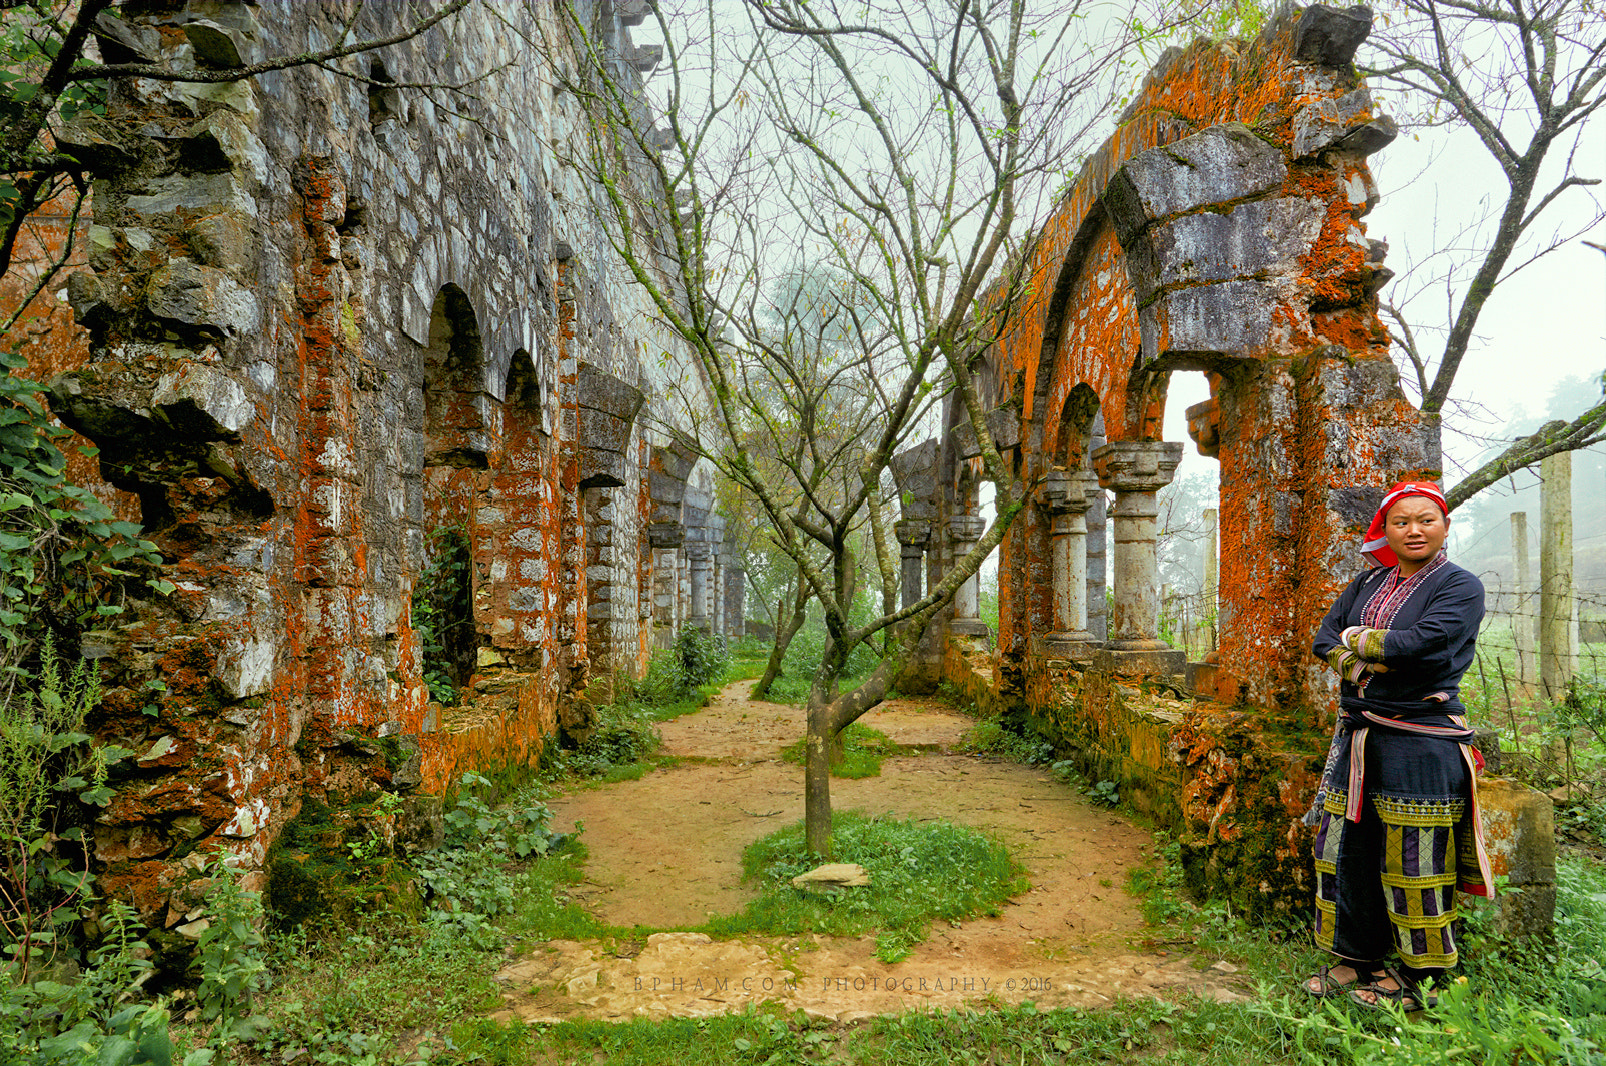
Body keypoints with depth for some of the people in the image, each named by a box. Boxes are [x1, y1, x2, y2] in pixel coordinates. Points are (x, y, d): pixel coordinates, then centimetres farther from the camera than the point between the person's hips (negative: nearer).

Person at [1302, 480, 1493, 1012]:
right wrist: (1376, 662, -12)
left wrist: (1356, 640, -6)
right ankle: (1356, 960, 24)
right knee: (1347, 846, 10)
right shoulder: (1369, 583, 13)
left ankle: (1420, 976, 18)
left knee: (1412, 858, 1)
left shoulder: (1460, 587, -5)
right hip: (1358, 734, 6)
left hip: (1421, 740, -6)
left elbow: (1422, 644, -21)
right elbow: (1324, 639, 6)